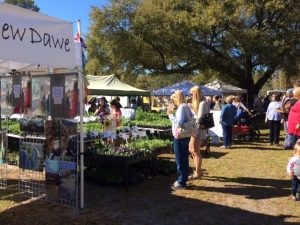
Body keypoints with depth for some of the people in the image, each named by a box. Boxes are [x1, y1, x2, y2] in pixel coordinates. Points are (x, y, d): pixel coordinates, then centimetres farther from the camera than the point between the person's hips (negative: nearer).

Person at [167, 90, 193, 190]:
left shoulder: (181, 107, -18)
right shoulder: (186, 106, 9)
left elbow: (178, 123, -26)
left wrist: (170, 115, -15)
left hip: (180, 137, -10)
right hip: (184, 136, 10)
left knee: (180, 160, -1)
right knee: (184, 159, 16)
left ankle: (181, 182, 7)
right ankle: (182, 179, 27)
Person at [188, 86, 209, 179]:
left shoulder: (203, 103, -14)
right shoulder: (196, 103, 16)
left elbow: (199, 118, -20)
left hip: (198, 129, -10)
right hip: (194, 128, 10)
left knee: (196, 151, -2)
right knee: (191, 150, 15)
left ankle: (197, 173, 10)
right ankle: (198, 170, 27)